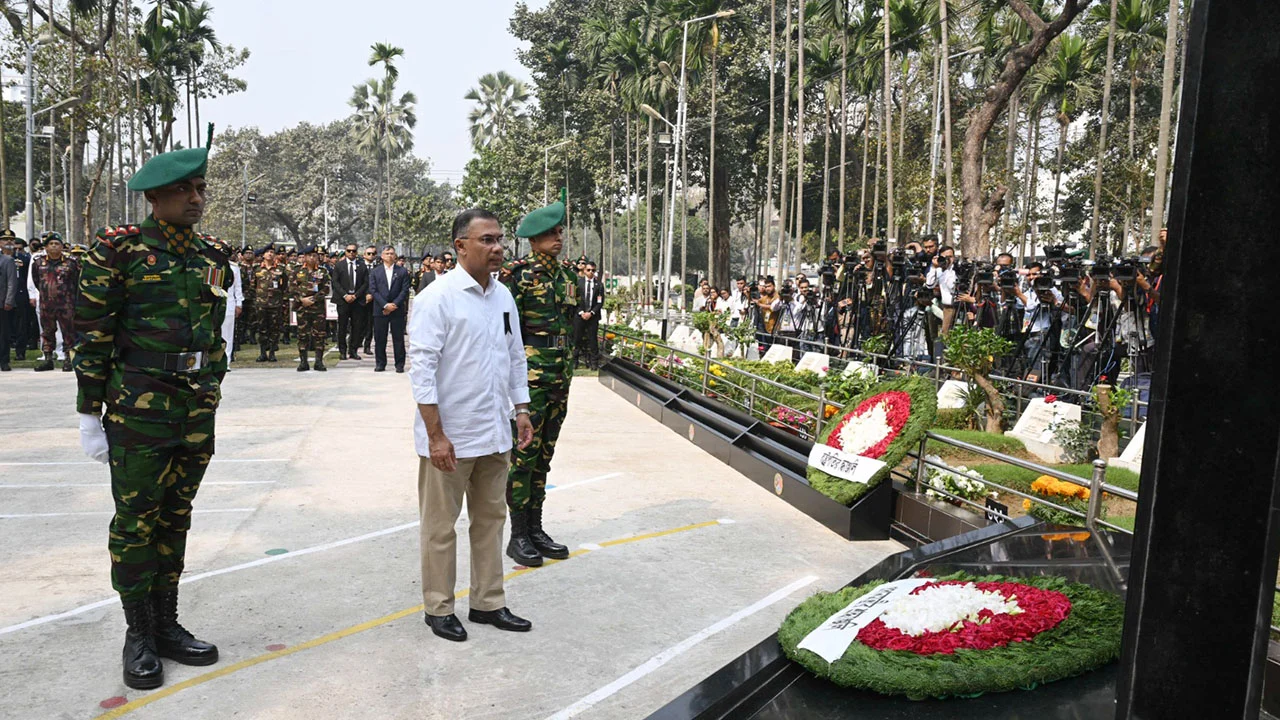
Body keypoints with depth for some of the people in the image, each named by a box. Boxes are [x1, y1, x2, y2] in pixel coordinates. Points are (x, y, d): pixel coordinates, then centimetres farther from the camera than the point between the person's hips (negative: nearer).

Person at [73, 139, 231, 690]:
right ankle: (139, 635, 19)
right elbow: (90, 335, -7)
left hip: (197, 415, 5)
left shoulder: (214, 257, 8)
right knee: (135, 522, 4)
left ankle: (167, 626, 26)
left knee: (175, 520, 13)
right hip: (138, 412, -5)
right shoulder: (119, 251, -7)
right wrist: (90, 414, -7)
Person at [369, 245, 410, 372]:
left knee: (398, 338, 2)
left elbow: (405, 290, 0)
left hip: (397, 310, -1)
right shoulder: (375, 272, 8)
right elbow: (373, 290, 0)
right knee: (380, 339, 4)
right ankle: (380, 364, 13)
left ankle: (400, 365, 7)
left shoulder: (402, 271, 6)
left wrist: (394, 304, -11)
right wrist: (385, 305, -11)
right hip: (380, 309, 1)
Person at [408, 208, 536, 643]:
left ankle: (488, 603, 29)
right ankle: (439, 608, 24)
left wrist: (522, 411, 11)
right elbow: (422, 367, -15)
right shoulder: (438, 297, -12)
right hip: (449, 436, -7)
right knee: (440, 525, 8)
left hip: (495, 434, 7)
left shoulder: (503, 297, 8)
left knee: (491, 519, 15)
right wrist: (436, 435, -18)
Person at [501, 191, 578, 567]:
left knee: (543, 455, 13)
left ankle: (535, 529, 23)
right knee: (523, 455, -1)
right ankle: (518, 536, 10)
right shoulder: (520, 275, -9)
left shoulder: (567, 276, 12)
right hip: (529, 377, -7)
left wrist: (567, 373, 16)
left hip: (559, 378, 7)